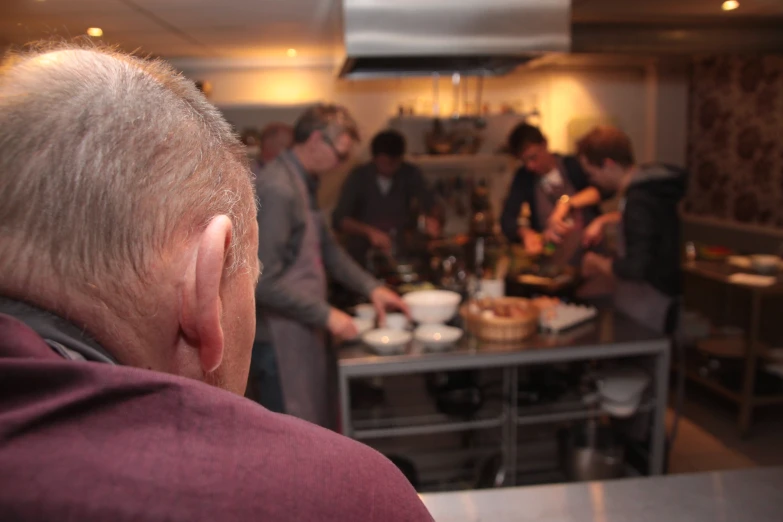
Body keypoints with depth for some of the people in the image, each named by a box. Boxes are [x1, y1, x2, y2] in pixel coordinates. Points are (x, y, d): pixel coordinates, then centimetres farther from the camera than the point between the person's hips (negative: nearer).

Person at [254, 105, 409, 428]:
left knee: (317, 425, 21)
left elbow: (327, 248, 19)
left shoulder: (304, 183, 10)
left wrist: (370, 287, 11)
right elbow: (264, 281, -24)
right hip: (281, 337, -9)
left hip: (302, 329, 10)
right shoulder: (277, 189, -21)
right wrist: (325, 315, -19)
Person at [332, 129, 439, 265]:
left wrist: (431, 219, -36)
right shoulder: (358, 177, -6)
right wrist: (369, 231, -31)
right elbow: (338, 219, -14)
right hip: (363, 253, -2)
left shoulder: (411, 174, -1)